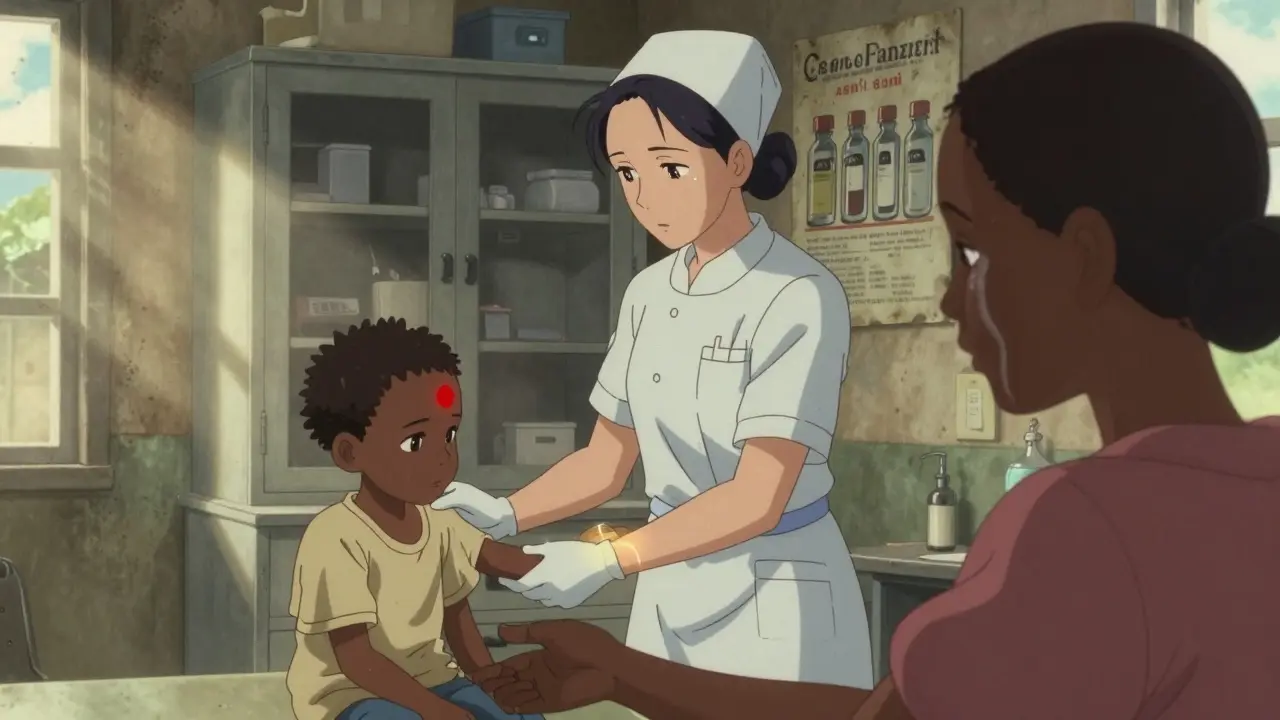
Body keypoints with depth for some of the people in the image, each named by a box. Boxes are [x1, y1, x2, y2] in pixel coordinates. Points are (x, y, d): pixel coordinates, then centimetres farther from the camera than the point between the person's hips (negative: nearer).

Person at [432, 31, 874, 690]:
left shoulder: (799, 298, -17)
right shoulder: (649, 295, 5)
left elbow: (758, 498, -21)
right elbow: (607, 462, 10)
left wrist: (607, 561, -26)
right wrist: (506, 516, -7)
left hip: (772, 599, -6)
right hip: (668, 594, 6)